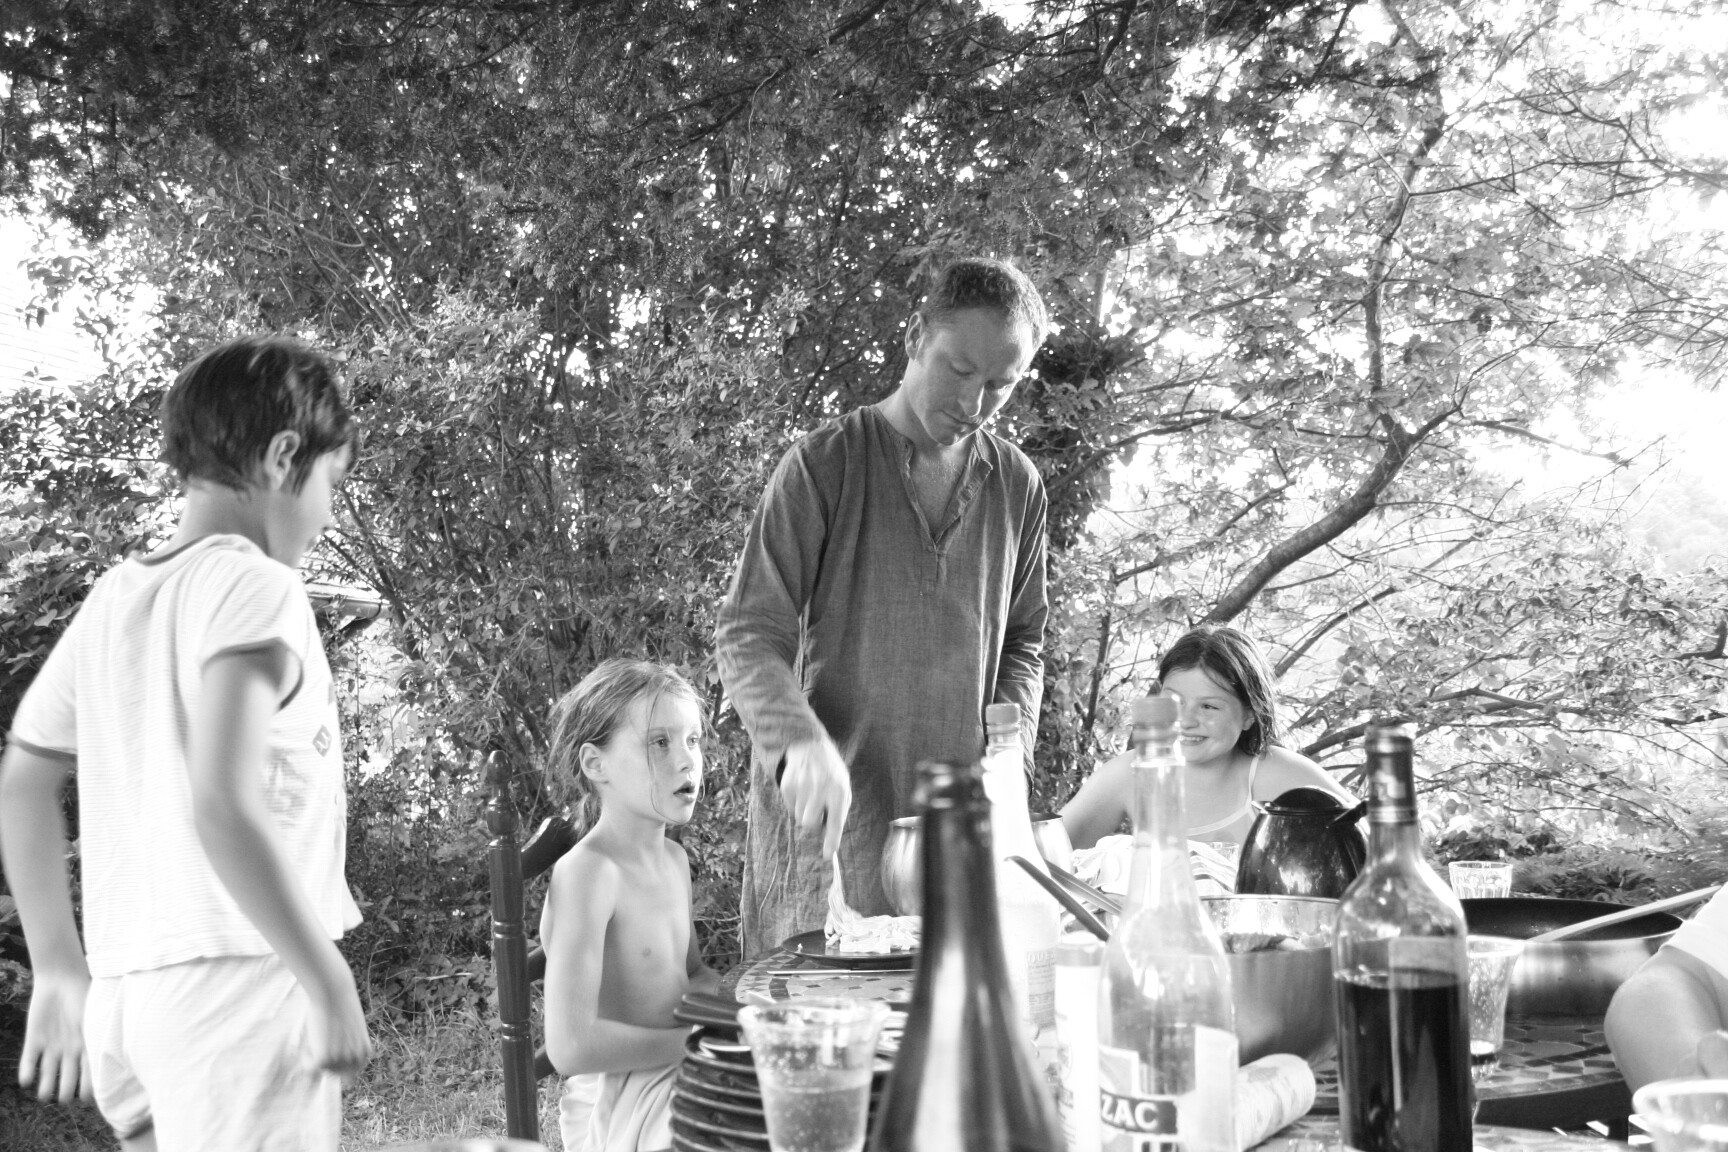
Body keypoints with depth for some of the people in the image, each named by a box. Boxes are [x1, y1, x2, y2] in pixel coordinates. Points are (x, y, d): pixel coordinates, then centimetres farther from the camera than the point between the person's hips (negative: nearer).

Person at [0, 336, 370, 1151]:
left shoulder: (110, 601, 13)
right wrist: (329, 980, -16)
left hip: (127, 993, 8)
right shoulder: (252, 584, -10)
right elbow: (225, 806, -21)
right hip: (240, 975, -8)